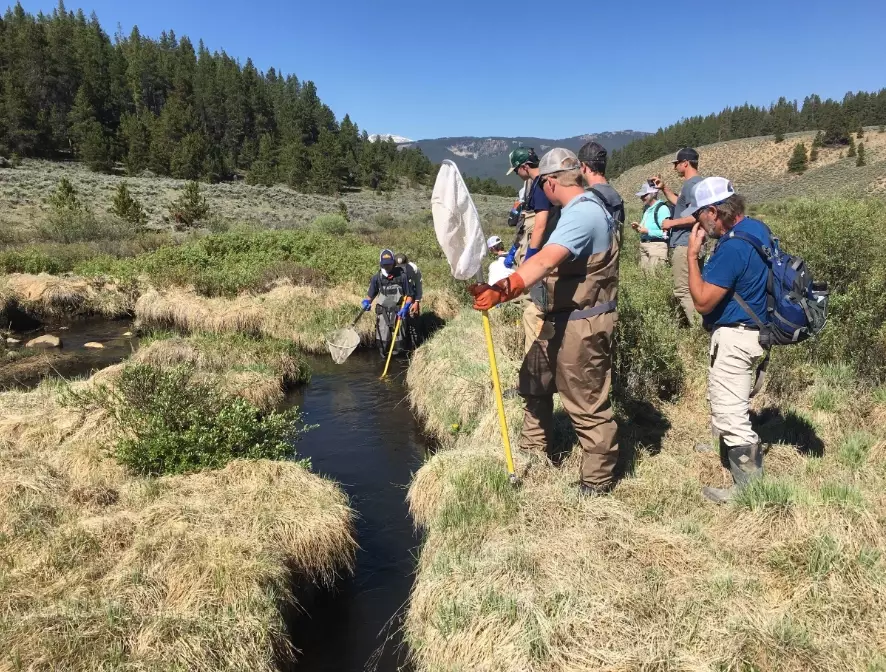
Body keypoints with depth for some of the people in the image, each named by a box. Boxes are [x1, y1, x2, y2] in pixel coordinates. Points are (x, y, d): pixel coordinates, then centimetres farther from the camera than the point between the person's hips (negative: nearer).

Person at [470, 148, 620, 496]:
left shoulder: (581, 214, -22)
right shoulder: (585, 207, 12)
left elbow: (544, 261, -40)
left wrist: (502, 289, -52)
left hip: (581, 323, -11)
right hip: (562, 319, 11)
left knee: (587, 404, 0)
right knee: (534, 382, 20)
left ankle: (597, 481, 16)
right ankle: (532, 454, 37)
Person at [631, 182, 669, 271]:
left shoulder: (662, 208, -11)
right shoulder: (647, 209, 17)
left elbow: (666, 233, -19)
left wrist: (648, 231, -18)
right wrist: (638, 228, 9)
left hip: (657, 246, -9)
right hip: (643, 246, 9)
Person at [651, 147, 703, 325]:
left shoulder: (691, 184, -15)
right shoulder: (695, 183, 18)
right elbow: (680, 204, 33)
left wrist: (672, 223, -15)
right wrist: (664, 188, 24)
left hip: (684, 244, -11)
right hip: (686, 243, 11)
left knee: (683, 291, -10)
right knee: (689, 289, 15)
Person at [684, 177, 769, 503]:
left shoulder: (732, 248, -27)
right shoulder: (757, 227, 4)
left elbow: (702, 302, -22)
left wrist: (692, 254, -18)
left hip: (735, 338, -11)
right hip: (754, 329, 11)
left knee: (730, 413, -1)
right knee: (733, 405, 29)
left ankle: (749, 487, 8)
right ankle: (729, 449, 51)